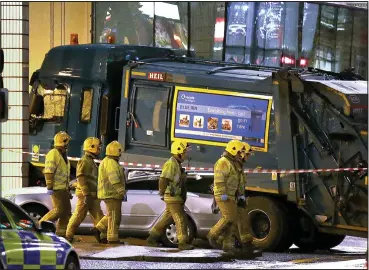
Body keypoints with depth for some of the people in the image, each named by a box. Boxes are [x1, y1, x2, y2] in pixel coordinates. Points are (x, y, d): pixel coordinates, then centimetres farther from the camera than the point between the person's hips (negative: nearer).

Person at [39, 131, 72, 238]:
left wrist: (68, 188, 23)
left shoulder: (63, 155, 19)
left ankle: (61, 232, 9)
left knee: (67, 210, 6)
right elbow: (49, 172, -19)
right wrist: (49, 187, -24)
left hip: (63, 188, 10)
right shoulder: (53, 154, -12)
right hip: (56, 188, -10)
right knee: (59, 210, -12)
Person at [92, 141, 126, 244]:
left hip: (108, 193, 10)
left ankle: (98, 229, 11)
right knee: (114, 216, -6)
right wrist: (122, 193, -25)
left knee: (112, 215, 16)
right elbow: (115, 180, -24)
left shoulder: (106, 162, 18)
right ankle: (113, 238, -4)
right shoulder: (111, 163, -16)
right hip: (112, 194, -10)